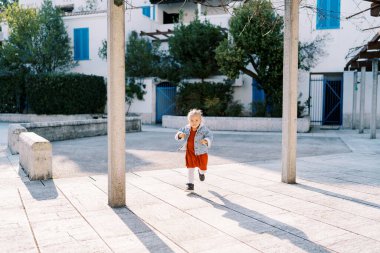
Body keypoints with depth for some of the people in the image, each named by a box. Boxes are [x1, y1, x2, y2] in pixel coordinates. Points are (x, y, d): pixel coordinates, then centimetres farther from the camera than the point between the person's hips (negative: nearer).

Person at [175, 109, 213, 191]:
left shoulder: (204, 129, -19)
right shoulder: (186, 128, -6)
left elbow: (209, 137, -28)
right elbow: (177, 135, 0)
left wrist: (206, 141, -51)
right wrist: (180, 135, -25)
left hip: (201, 153, -2)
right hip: (190, 153, 2)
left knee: (203, 169, 12)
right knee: (190, 168, 4)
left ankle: (201, 172, 50)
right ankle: (190, 184, 15)